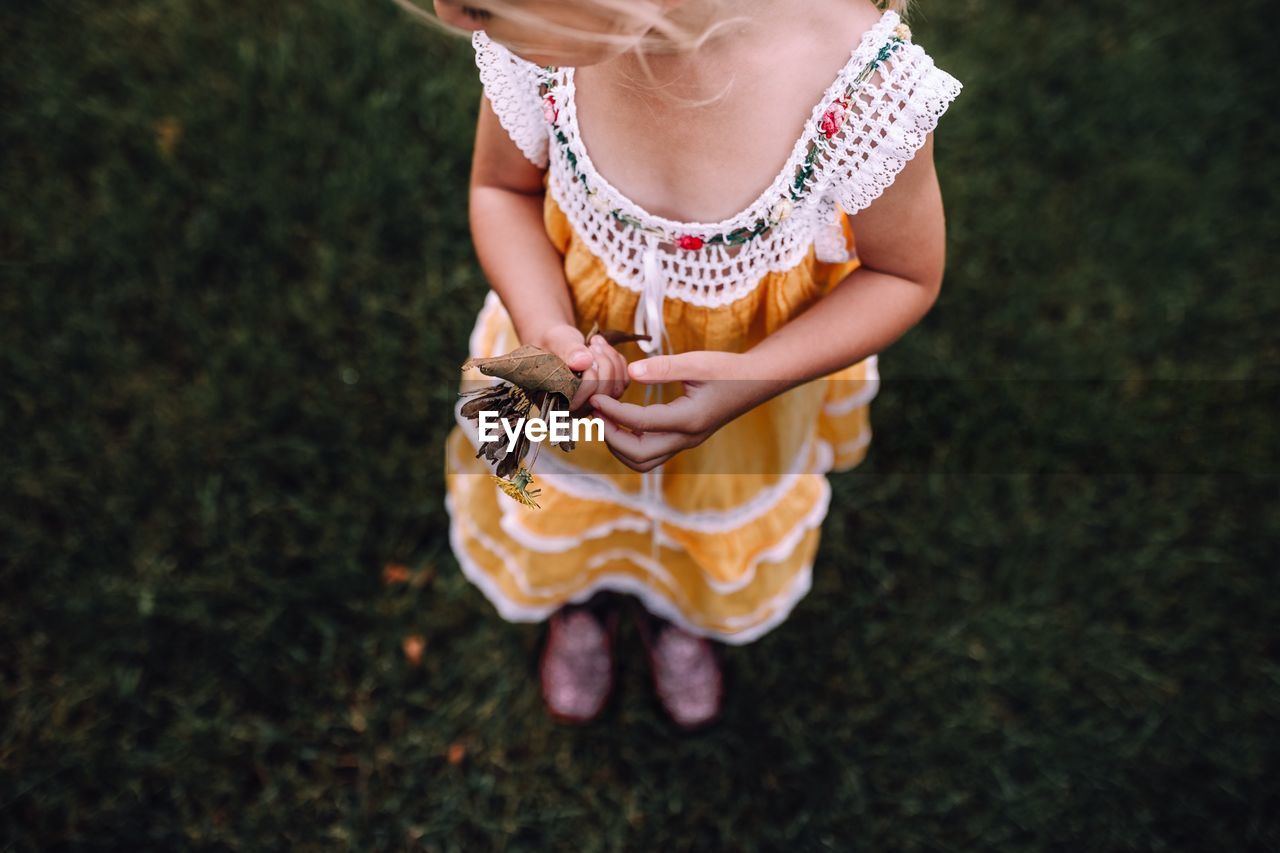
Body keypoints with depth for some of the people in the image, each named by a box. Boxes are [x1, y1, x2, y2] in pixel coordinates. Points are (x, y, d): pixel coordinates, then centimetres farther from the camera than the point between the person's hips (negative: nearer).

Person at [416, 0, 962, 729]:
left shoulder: (866, 81, -40)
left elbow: (907, 276, -21)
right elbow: (502, 188, -10)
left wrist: (754, 382, -36)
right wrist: (545, 330, -30)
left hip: (758, 374, -1)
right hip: (580, 364, 2)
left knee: (730, 525, 33)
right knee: (559, 513, 33)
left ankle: (681, 616, 73)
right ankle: (584, 602, 74)